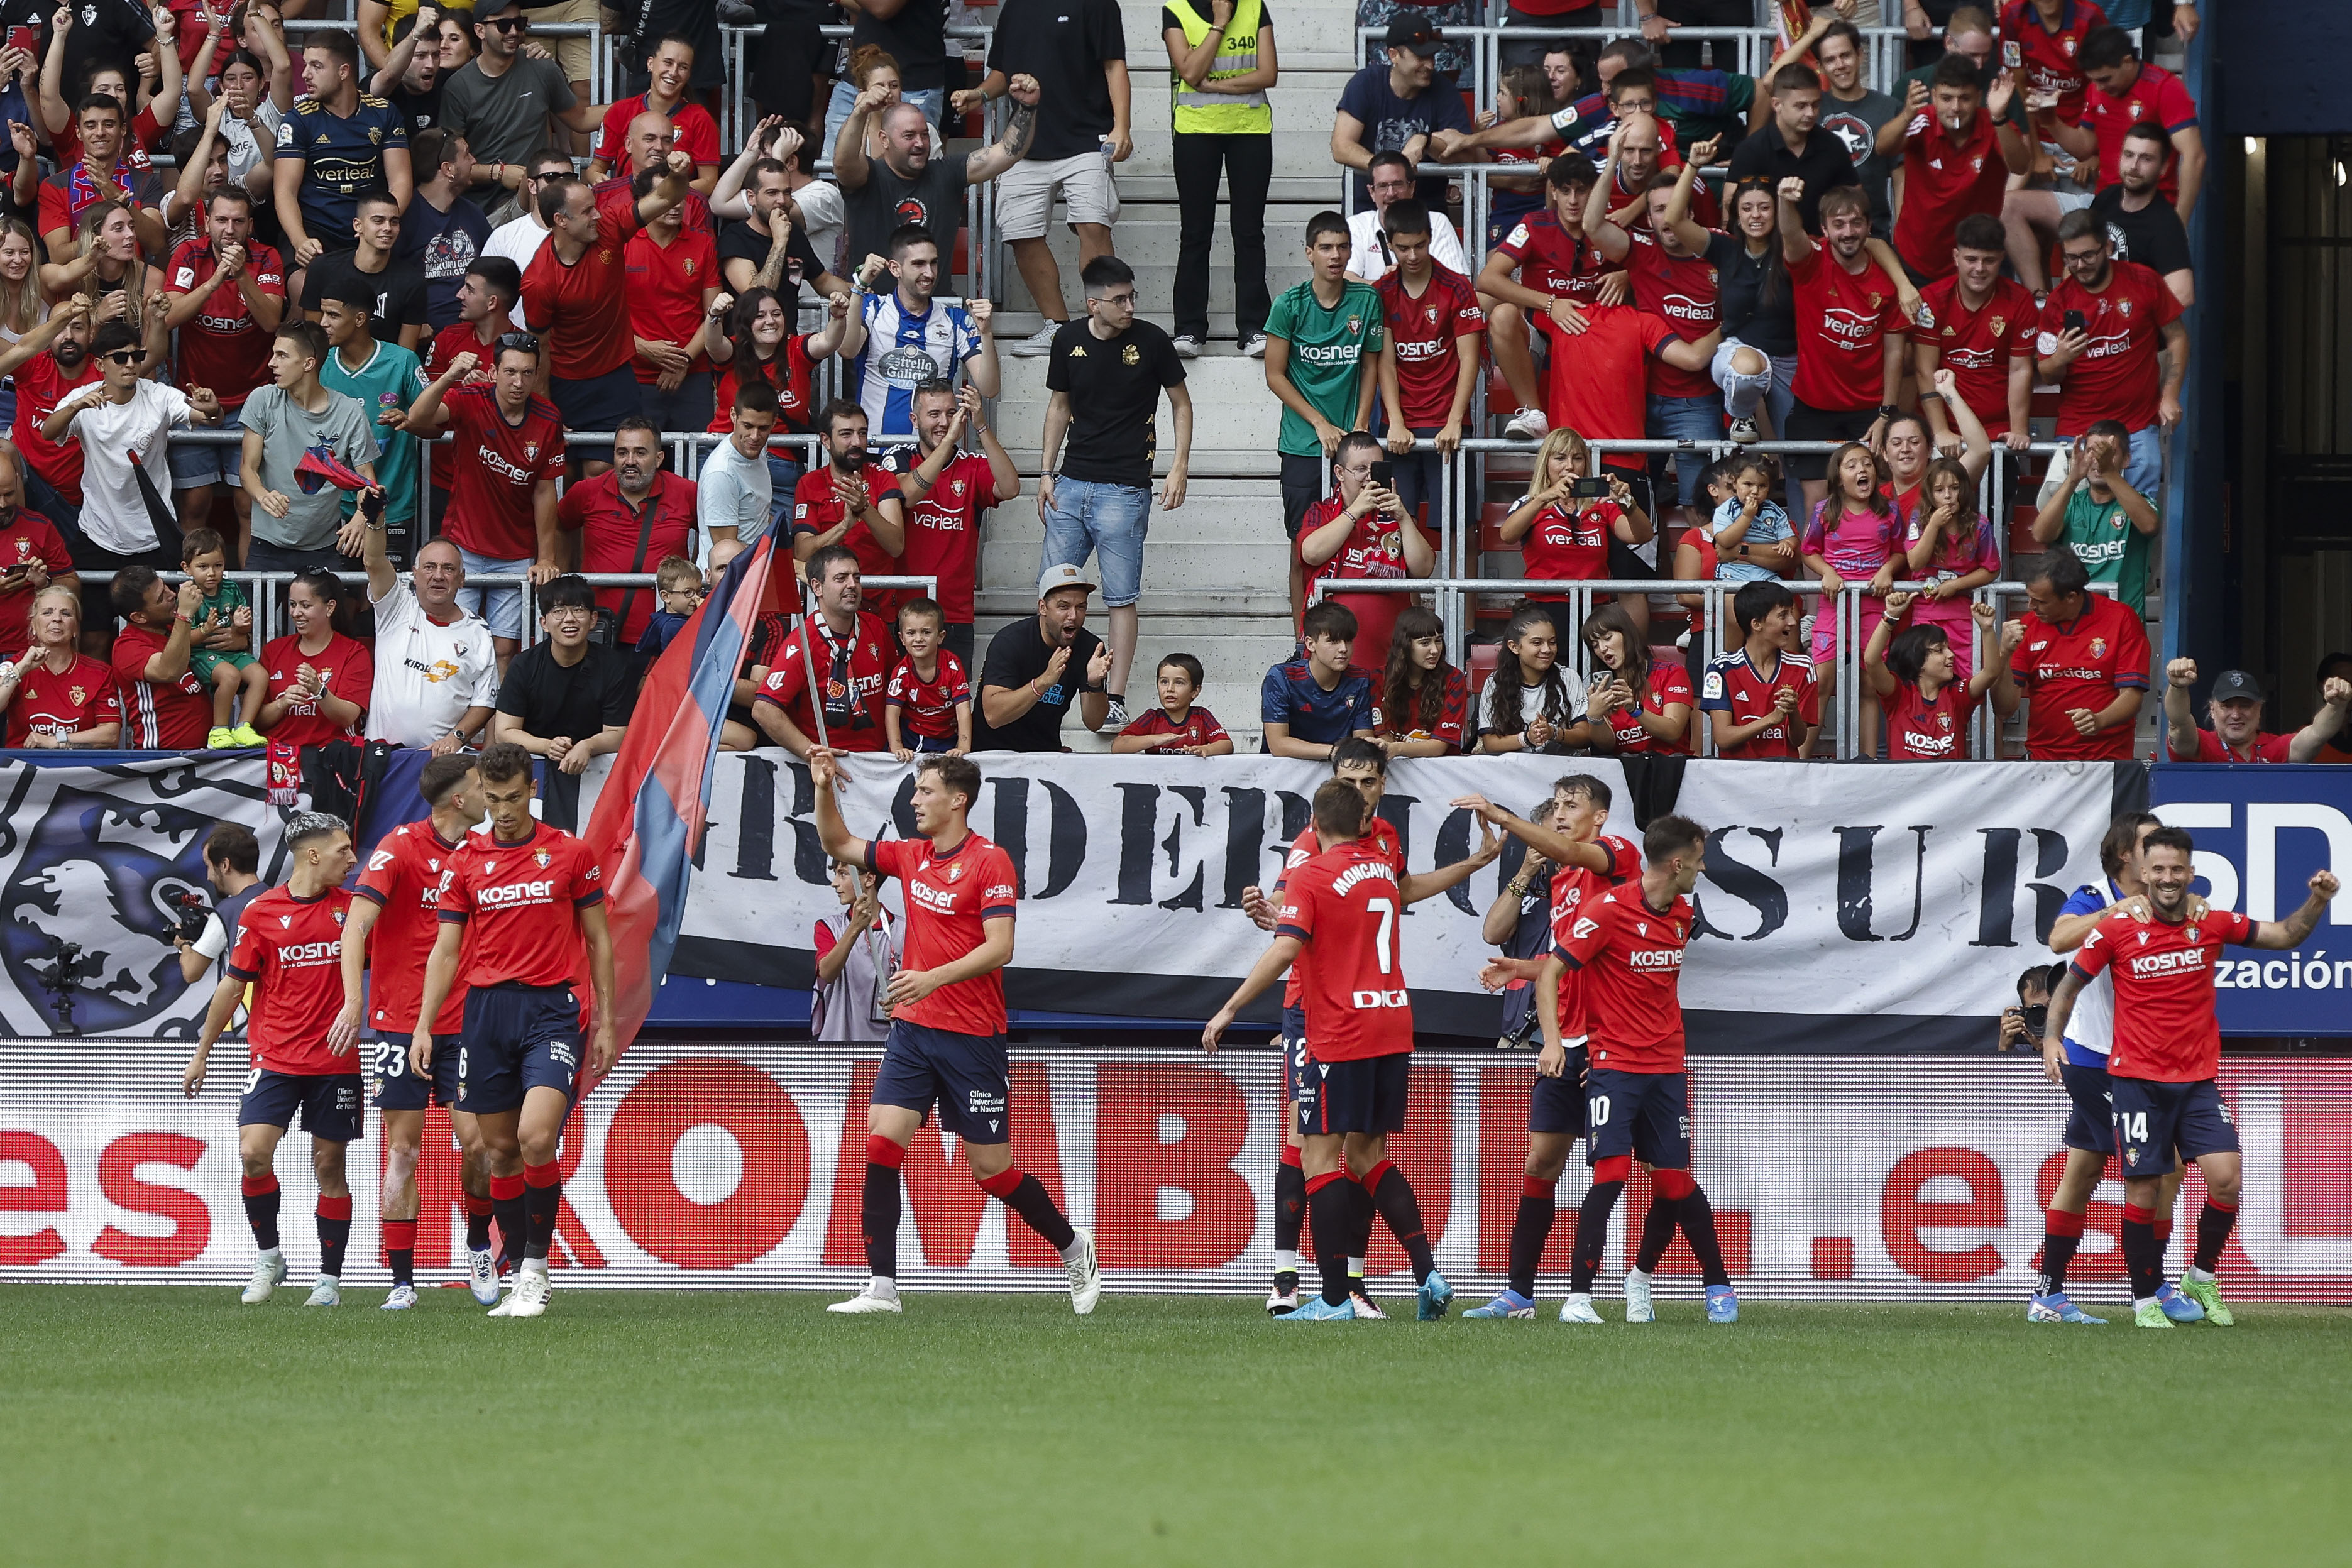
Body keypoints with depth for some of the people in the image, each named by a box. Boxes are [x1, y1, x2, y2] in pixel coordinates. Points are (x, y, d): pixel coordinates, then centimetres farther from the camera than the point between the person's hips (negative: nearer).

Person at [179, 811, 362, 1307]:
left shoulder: (350, 908, 4)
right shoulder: (261, 913, -1)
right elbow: (233, 985, 7)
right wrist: (201, 1053, 12)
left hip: (335, 1060, 1)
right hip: (275, 1057, -1)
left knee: (329, 1164, 3)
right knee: (254, 1152, -15)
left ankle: (330, 1278, 13)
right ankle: (268, 1257, 4)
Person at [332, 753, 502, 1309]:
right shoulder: (400, 847, -9)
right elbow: (357, 925, -16)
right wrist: (353, 1001, -26)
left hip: (463, 1023, 4)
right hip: (399, 1022, -4)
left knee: (477, 1141, -6)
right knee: (402, 1148, -2)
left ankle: (478, 1247, 19)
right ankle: (402, 1281, 3)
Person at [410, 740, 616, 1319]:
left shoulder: (571, 854, 2)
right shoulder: (464, 863, 8)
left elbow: (598, 941, 7)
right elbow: (446, 950, 9)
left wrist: (605, 1022, 3)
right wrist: (424, 1026, 0)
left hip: (551, 1010, -3)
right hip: (486, 1010, 3)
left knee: (536, 1138, -20)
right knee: (500, 1152, 4)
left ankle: (537, 1267, -7)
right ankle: (522, 1276, 15)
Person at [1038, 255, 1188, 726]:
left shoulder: (1151, 341, -5)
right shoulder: (1069, 341, 4)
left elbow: (1181, 405, 5)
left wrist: (1179, 467, -4)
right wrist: (1047, 472, 11)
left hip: (1124, 488, -4)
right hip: (1071, 483, 4)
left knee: (1121, 597, -1)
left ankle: (1116, 699, 5)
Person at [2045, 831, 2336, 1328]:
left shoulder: (2212, 925, 1)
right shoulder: (2117, 930, -5)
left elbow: (2286, 936, 10)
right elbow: (2069, 986, 4)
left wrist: (2317, 902, -8)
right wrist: (2052, 1037, -10)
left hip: (2198, 1080, 2)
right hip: (2137, 1079, -2)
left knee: (2226, 1178, -12)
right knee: (2144, 1189, -3)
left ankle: (2201, 1278, 11)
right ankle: (2146, 1299, 12)